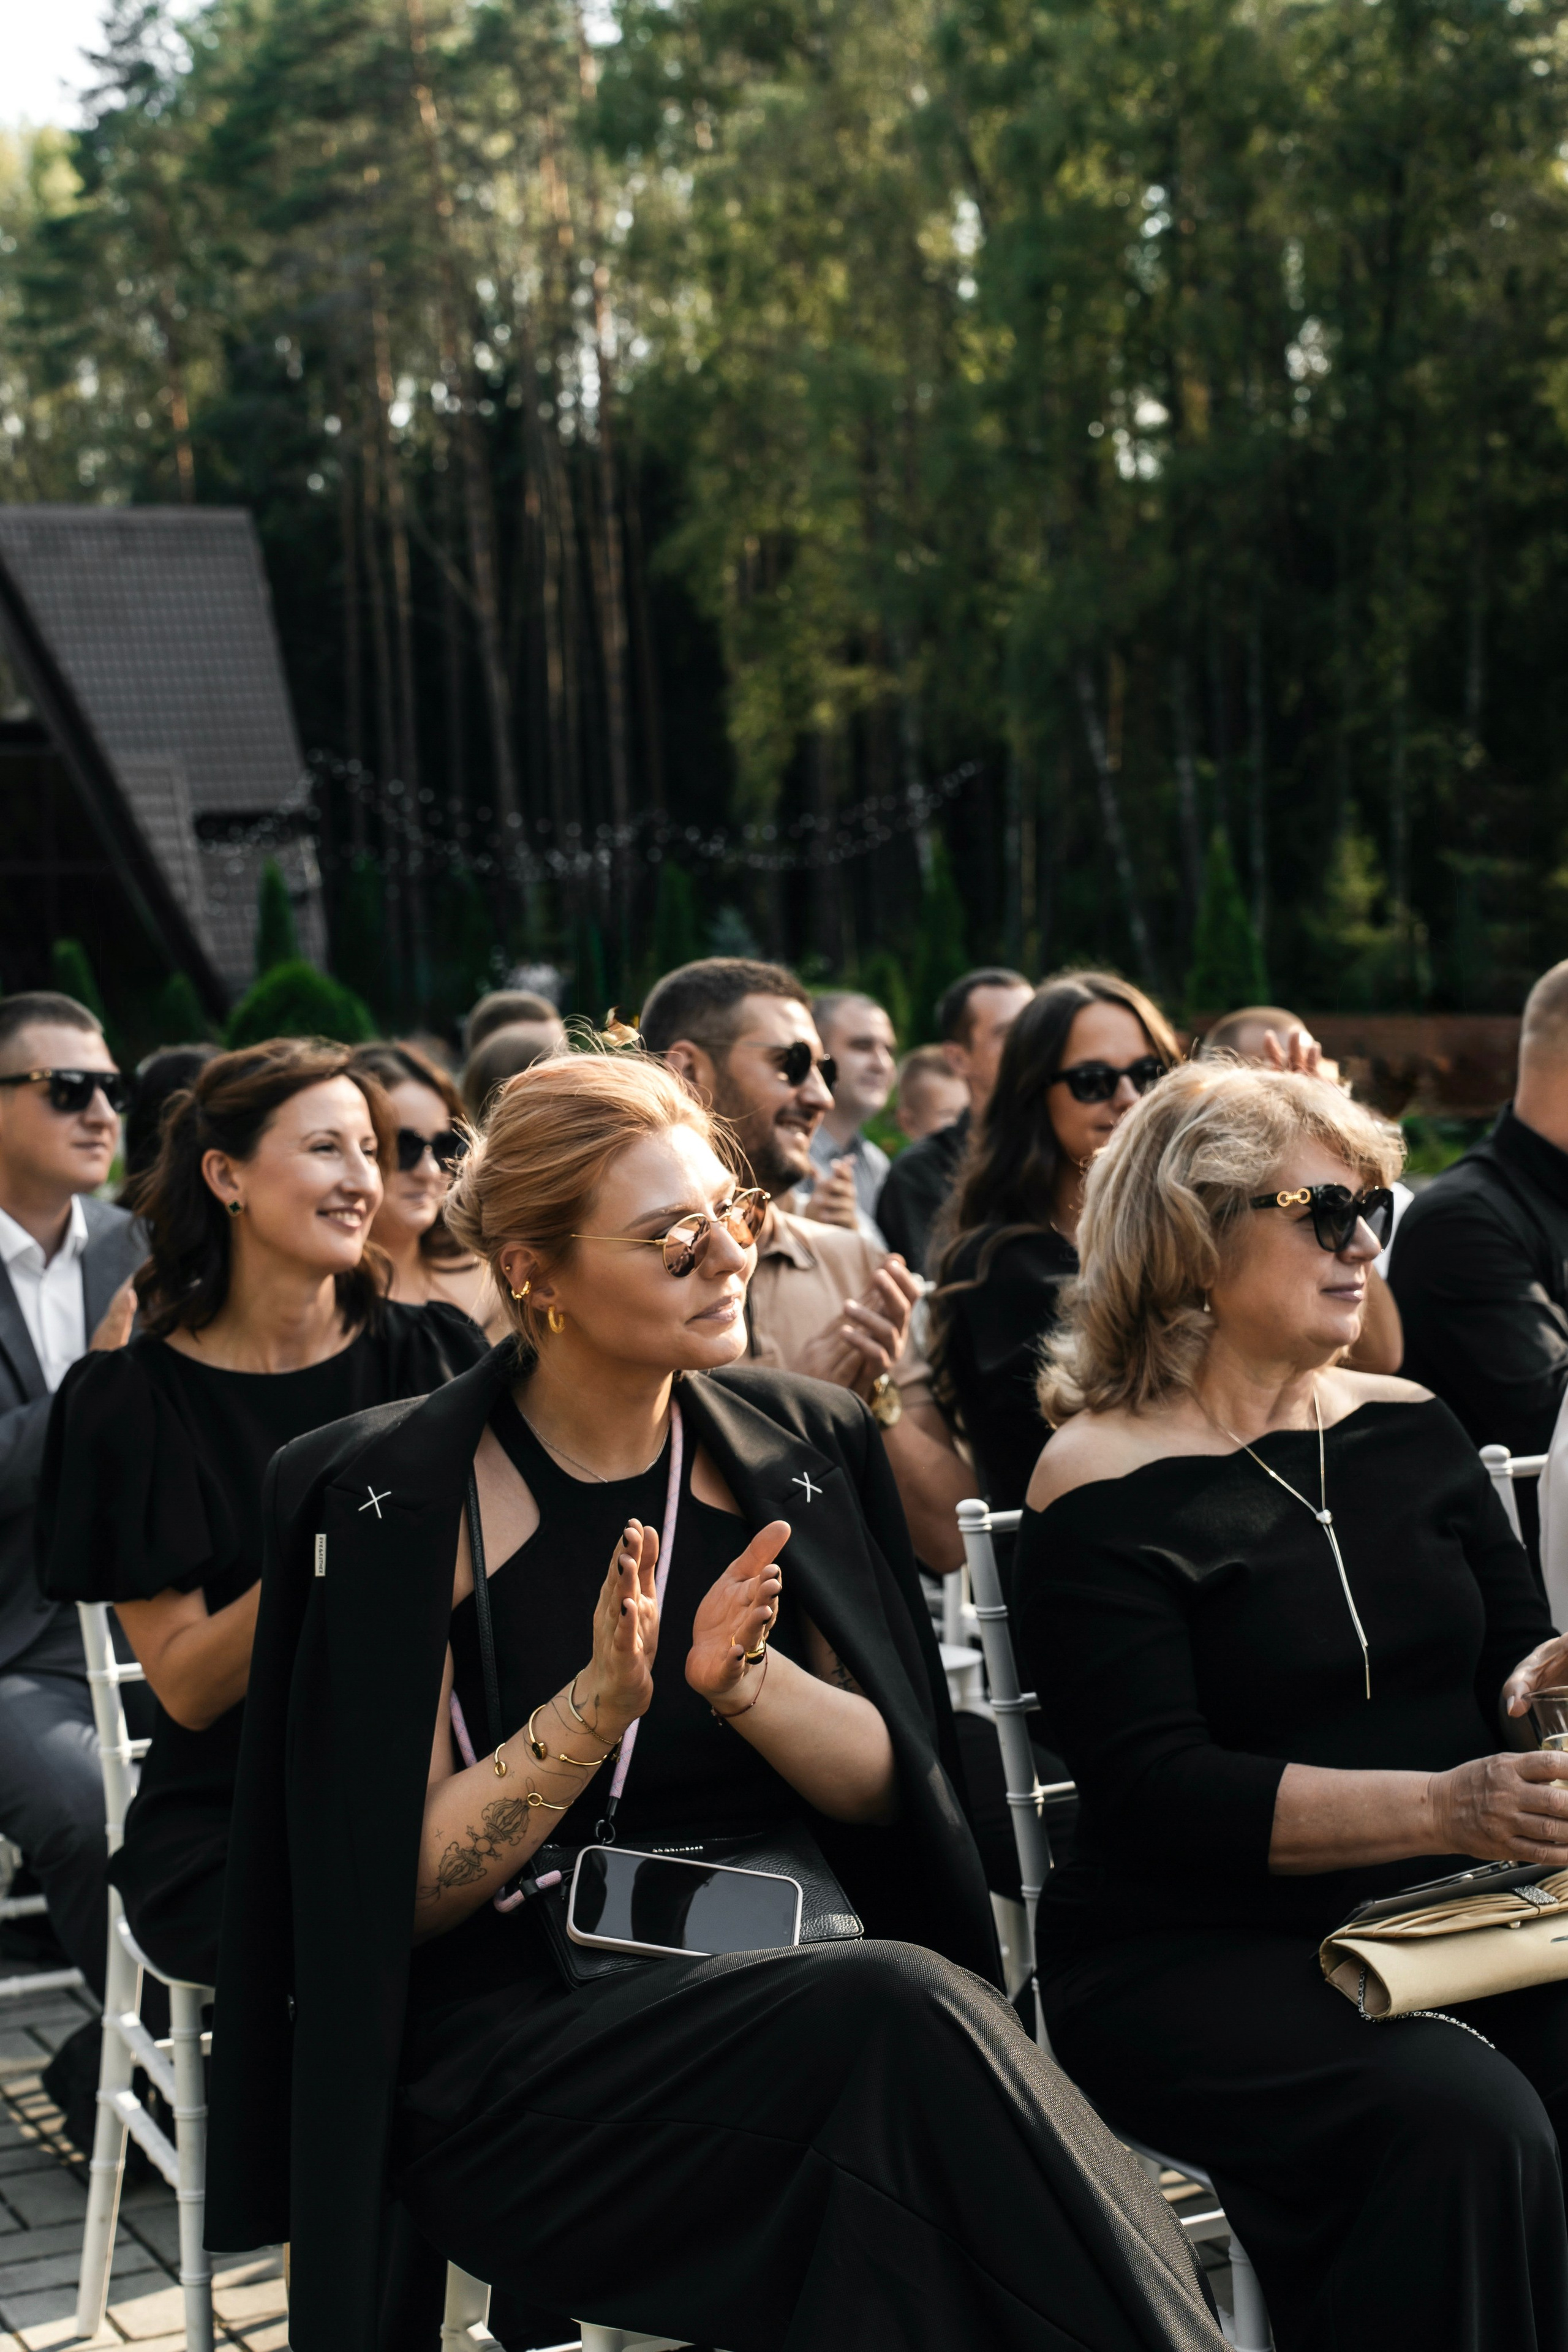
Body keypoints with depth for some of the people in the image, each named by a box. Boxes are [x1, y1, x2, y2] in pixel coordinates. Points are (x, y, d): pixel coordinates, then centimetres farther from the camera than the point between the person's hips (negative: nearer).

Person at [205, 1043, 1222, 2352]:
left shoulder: (797, 1448, 6)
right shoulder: (400, 1501, -7)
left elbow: (891, 1788, 4)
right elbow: (402, 1893, -7)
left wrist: (742, 1680, -17)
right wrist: (598, 1705, -21)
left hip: (776, 1989, 4)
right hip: (510, 2043, -3)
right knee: (901, 2012, -31)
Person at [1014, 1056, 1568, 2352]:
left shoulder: (1410, 1427, 12)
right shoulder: (1103, 1484, -5)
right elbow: (1159, 1796, -14)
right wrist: (1440, 1805, -25)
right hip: (1197, 1947, -5)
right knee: (1459, 2122, -31)